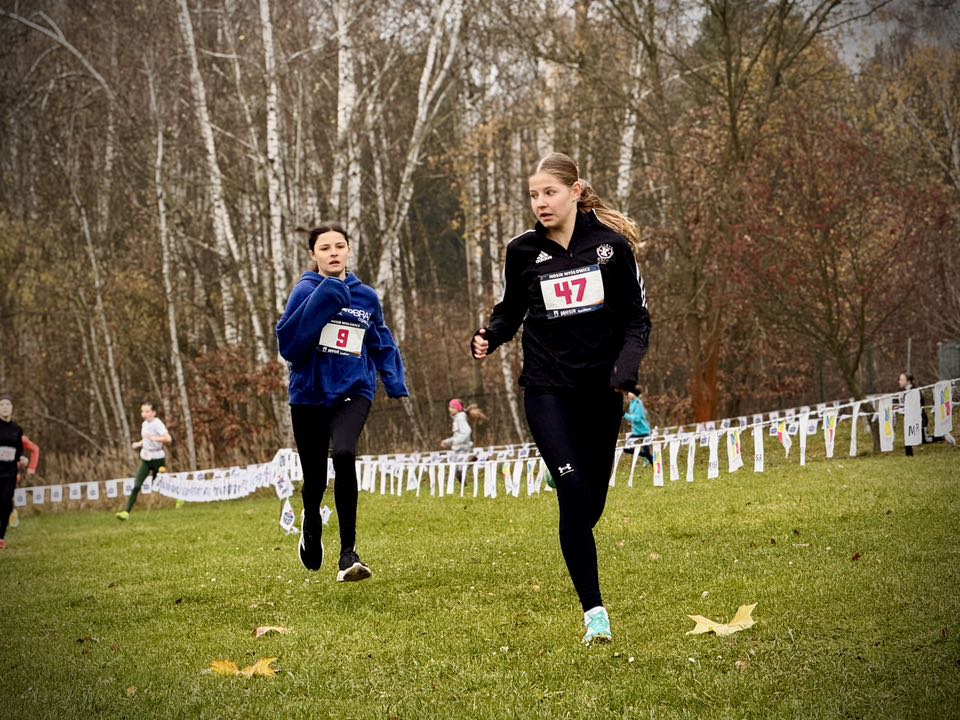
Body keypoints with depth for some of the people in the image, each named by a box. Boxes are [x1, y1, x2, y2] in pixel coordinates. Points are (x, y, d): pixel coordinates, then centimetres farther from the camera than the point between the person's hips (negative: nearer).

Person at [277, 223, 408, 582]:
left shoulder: (366, 296, 4)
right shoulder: (307, 292, -6)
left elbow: (382, 345, 15)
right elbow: (288, 344, -17)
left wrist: (396, 384, 2)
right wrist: (322, 299, -23)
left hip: (353, 391, 0)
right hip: (310, 394, 0)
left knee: (344, 453, -28)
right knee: (315, 479, 8)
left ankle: (348, 553, -21)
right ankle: (311, 525, 46)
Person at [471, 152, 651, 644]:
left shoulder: (611, 244, -2)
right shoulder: (523, 251, 0)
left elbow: (637, 317, 2)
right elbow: (510, 311, 13)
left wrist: (626, 367, -15)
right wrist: (489, 338, -9)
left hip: (600, 389, 1)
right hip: (547, 388, -1)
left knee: (593, 499, 8)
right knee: (574, 490, -16)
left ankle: (577, 560, 43)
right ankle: (593, 609, -14)